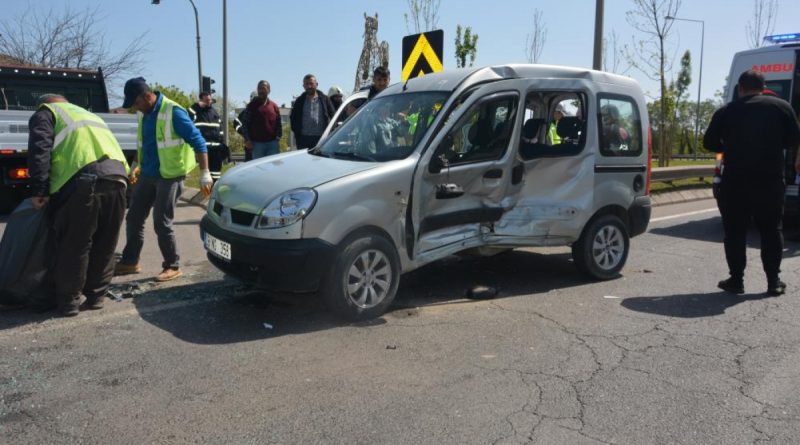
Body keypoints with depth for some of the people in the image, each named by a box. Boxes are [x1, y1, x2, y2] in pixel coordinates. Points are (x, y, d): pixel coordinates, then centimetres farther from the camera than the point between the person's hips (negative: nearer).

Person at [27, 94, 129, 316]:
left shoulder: (45, 113, 20)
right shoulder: (88, 115, 41)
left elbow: (39, 151, 2)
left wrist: (39, 191, 3)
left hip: (85, 179, -6)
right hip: (117, 176, 6)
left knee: (73, 245, 5)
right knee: (105, 245, 15)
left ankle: (68, 301, 14)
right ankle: (95, 296, 24)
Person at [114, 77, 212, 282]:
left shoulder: (173, 112, -18)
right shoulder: (144, 114, 8)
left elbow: (198, 141, -18)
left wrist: (205, 174, -22)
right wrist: (137, 167, 27)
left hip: (169, 176, -8)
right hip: (148, 174, 8)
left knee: (162, 223, -5)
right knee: (134, 218, 11)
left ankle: (173, 266, 10)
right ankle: (130, 261, 25)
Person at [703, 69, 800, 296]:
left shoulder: (725, 112, 2)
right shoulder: (781, 106, 3)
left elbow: (709, 142, 4)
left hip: (735, 182, -1)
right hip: (771, 181, 1)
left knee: (735, 232, 7)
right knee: (771, 231, 12)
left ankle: (736, 280, 9)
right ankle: (774, 281, 14)